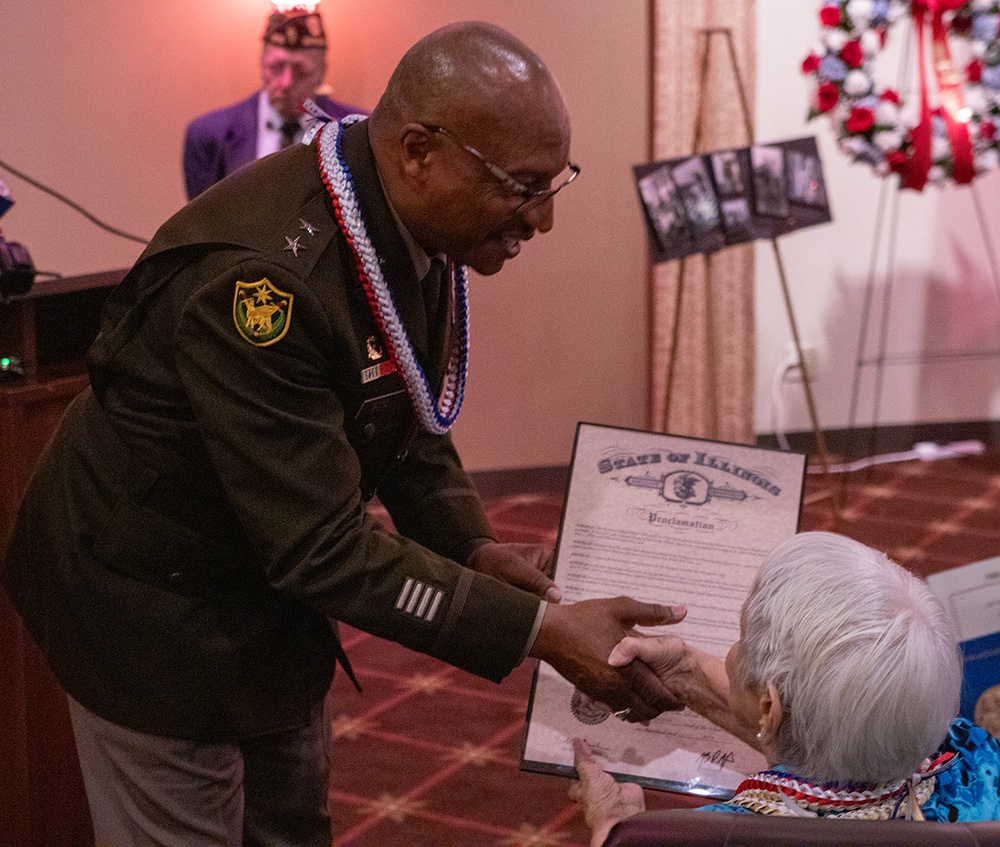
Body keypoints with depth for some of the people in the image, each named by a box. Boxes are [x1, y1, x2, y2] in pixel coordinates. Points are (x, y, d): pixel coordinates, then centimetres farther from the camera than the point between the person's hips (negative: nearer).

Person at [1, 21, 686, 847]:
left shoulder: (411, 226, -9)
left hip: (271, 586, 8)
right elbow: (322, 545, -34)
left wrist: (475, 549, -9)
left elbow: (410, 421, 6)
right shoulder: (262, 275, -36)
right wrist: (540, 629, -33)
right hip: (156, 608, -8)